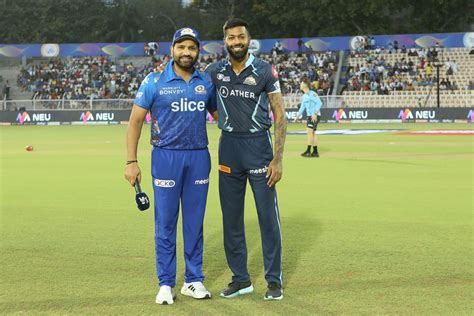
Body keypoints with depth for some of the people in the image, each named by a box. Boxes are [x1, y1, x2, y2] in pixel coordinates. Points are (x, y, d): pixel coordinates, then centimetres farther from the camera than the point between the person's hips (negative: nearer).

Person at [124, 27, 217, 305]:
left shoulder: (206, 82, 6)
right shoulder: (155, 82, -4)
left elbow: (218, 114, 17)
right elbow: (136, 120, -2)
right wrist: (132, 162, -8)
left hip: (199, 157, 3)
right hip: (166, 157, -3)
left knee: (195, 222, 9)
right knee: (165, 222, 2)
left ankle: (194, 280, 19)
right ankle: (166, 284, 11)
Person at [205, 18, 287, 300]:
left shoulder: (265, 71, -5)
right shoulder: (215, 72, 5)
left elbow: (280, 115, -5)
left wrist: (278, 159, -10)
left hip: (259, 144, -3)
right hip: (228, 146, 4)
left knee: (268, 215, -2)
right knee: (231, 216, 8)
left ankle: (274, 280, 9)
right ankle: (241, 279, 19)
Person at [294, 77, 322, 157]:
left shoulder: (312, 94, -12)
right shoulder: (304, 96, 14)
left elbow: (319, 103, -18)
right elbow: (302, 107, 21)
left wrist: (315, 113, -25)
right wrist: (298, 116, 10)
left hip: (315, 116, -9)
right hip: (309, 116, 9)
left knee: (310, 131, -16)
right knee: (312, 133, 10)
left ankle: (308, 151, -16)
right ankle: (315, 152, 15)